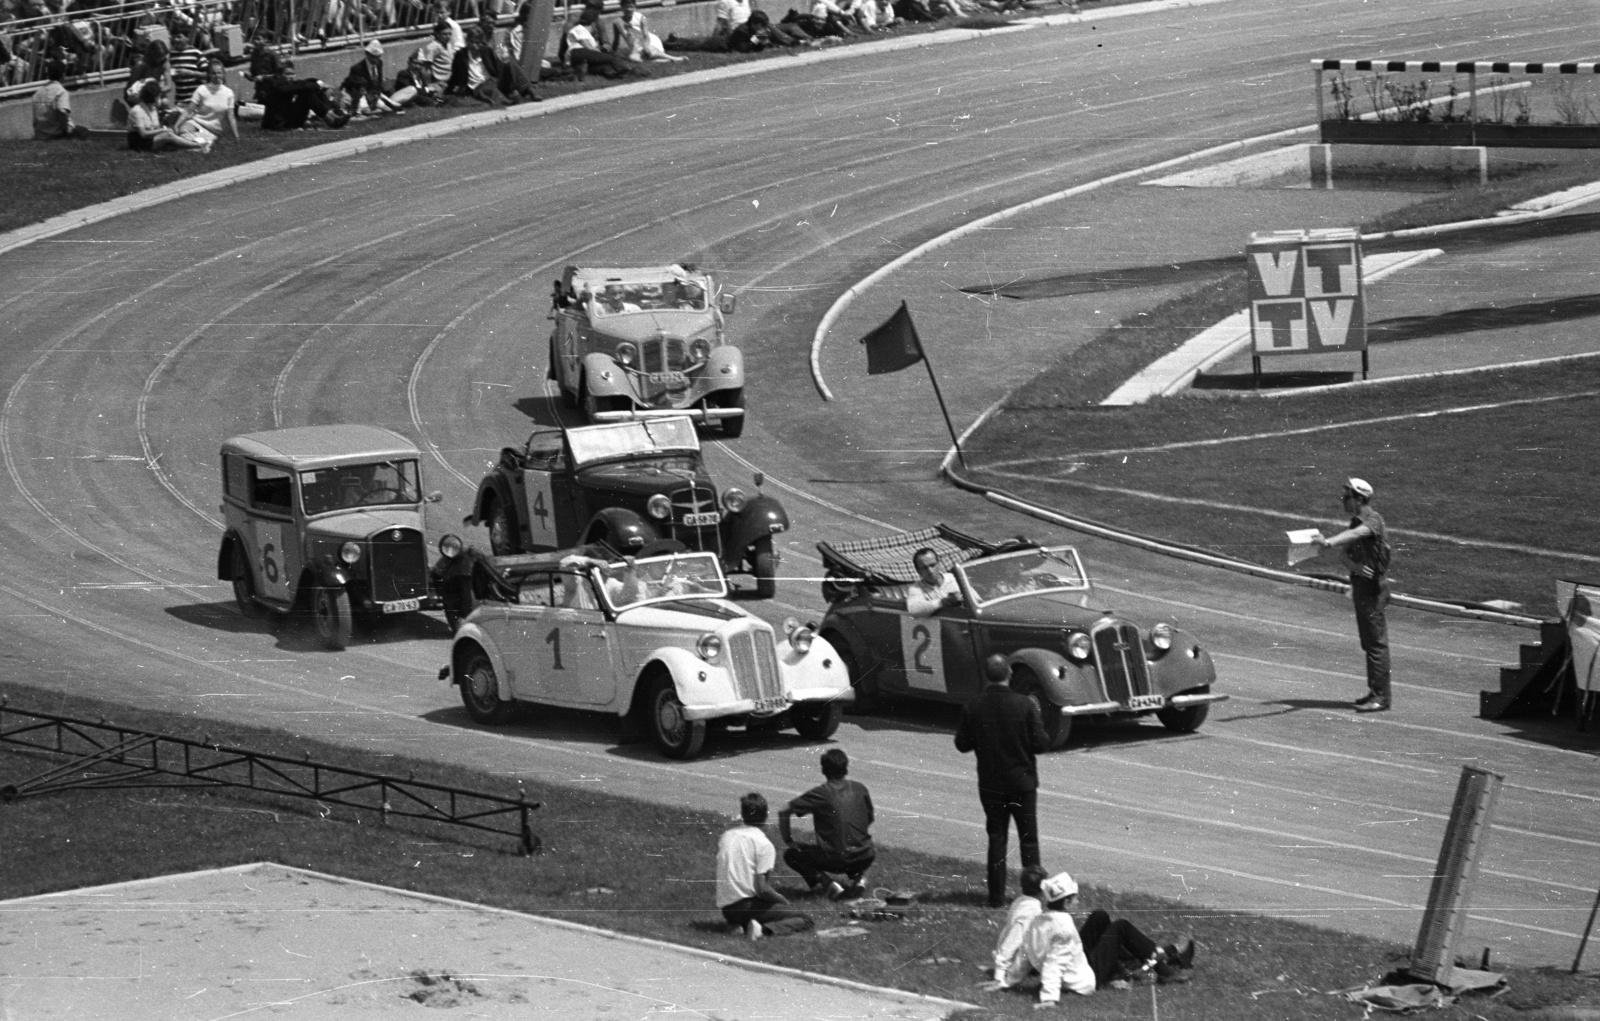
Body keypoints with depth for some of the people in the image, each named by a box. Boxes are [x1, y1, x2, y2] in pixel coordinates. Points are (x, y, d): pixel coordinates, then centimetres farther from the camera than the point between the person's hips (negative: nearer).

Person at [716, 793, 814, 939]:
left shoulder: (726, 836, 7)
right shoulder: (764, 844, -11)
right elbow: (761, 889, -17)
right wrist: (782, 899, 2)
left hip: (727, 910, 6)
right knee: (806, 920, 3)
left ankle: (740, 925, 2)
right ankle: (765, 929, -20)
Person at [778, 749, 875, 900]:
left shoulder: (820, 794, -4)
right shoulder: (860, 789, 6)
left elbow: (783, 812, -6)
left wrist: (788, 841, 6)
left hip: (836, 860, -4)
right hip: (864, 859, 4)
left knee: (791, 854, 16)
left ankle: (827, 883, -2)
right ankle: (856, 878, 10)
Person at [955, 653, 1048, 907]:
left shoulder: (973, 708, -9)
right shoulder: (1024, 705, -15)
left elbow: (962, 744, -2)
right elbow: (1040, 743, -13)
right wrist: (1038, 717, 4)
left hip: (990, 784, 2)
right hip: (1023, 782, -2)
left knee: (996, 838, 11)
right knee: (1029, 839, 8)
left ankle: (997, 896, 9)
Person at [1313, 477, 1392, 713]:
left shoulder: (1373, 520, -15)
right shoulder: (1356, 522, 13)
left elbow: (1356, 534, -36)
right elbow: (1345, 551, 7)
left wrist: (1329, 542, -53)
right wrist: (1353, 565, -16)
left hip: (1373, 587, -9)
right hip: (1361, 585, 9)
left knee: (1376, 642, -9)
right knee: (1368, 641, 13)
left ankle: (1381, 697, -10)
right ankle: (1375, 691, 20)